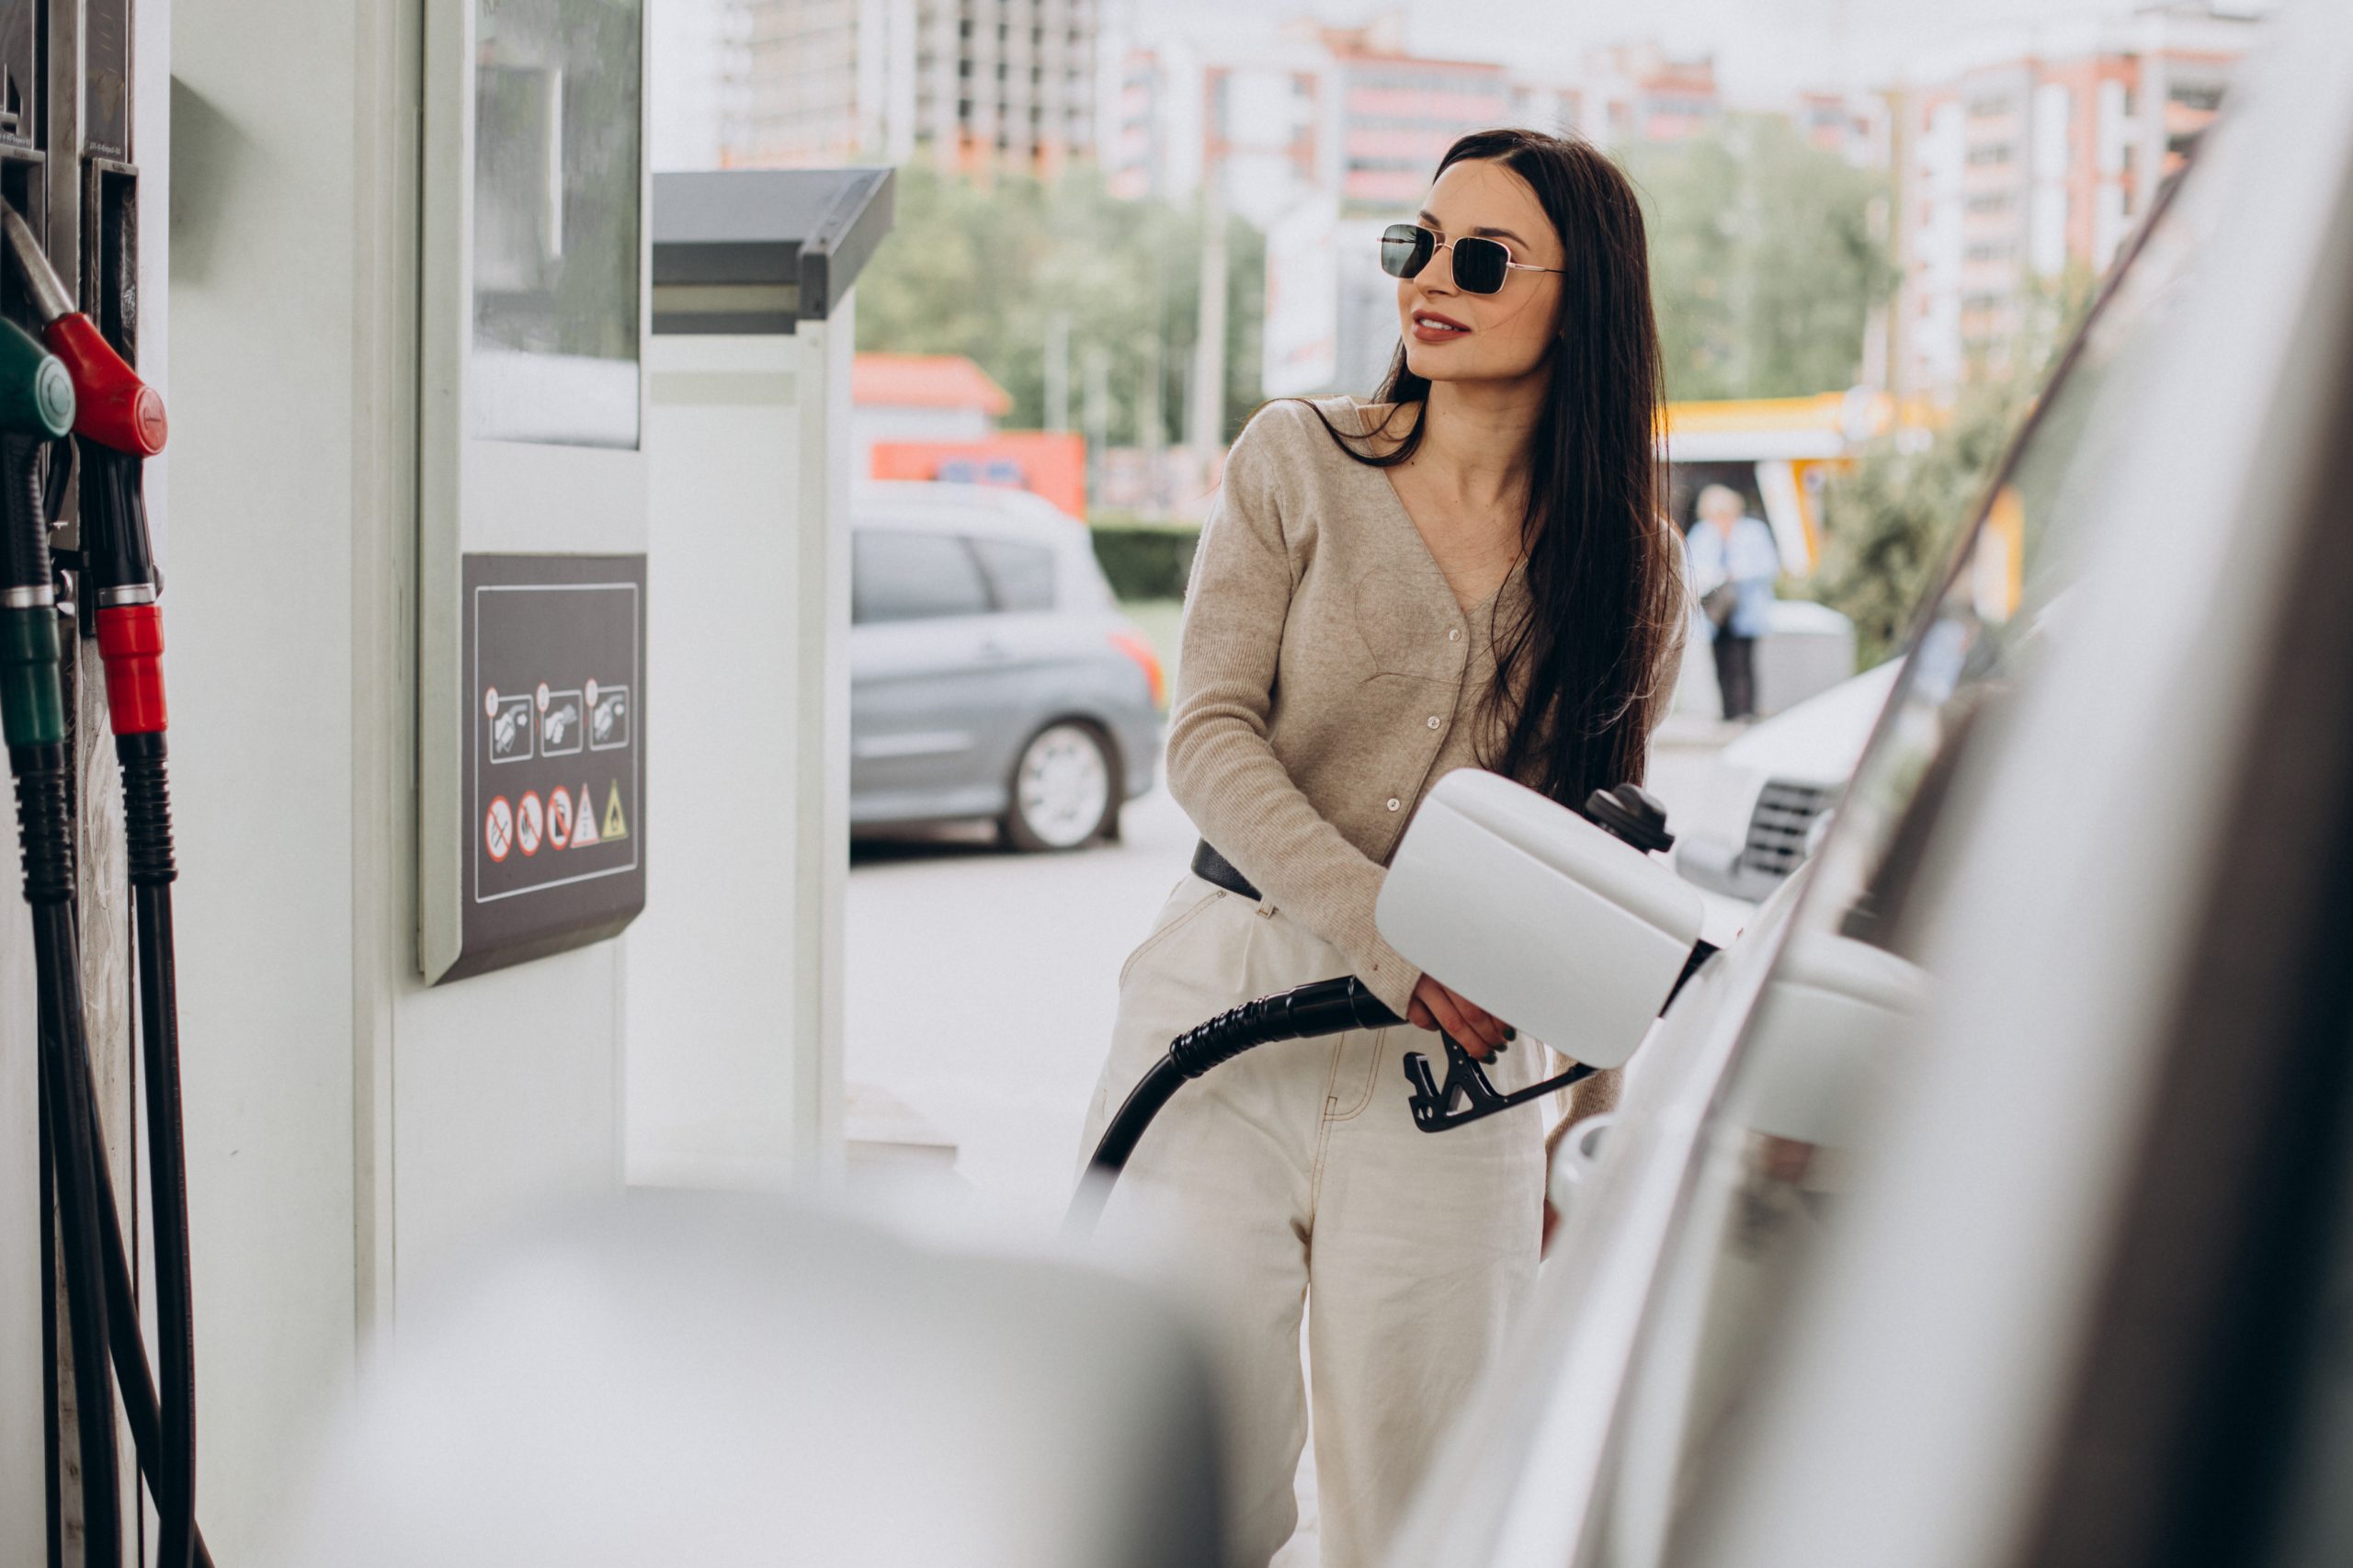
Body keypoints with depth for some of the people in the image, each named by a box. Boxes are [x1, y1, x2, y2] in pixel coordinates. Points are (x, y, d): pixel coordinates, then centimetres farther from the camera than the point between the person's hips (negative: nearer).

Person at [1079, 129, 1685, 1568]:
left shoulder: (1634, 566, 7)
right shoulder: (1298, 463, 2)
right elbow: (1210, 743, -5)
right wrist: (1390, 939, -19)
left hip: (1453, 1066, 1)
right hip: (1227, 1011, -1)